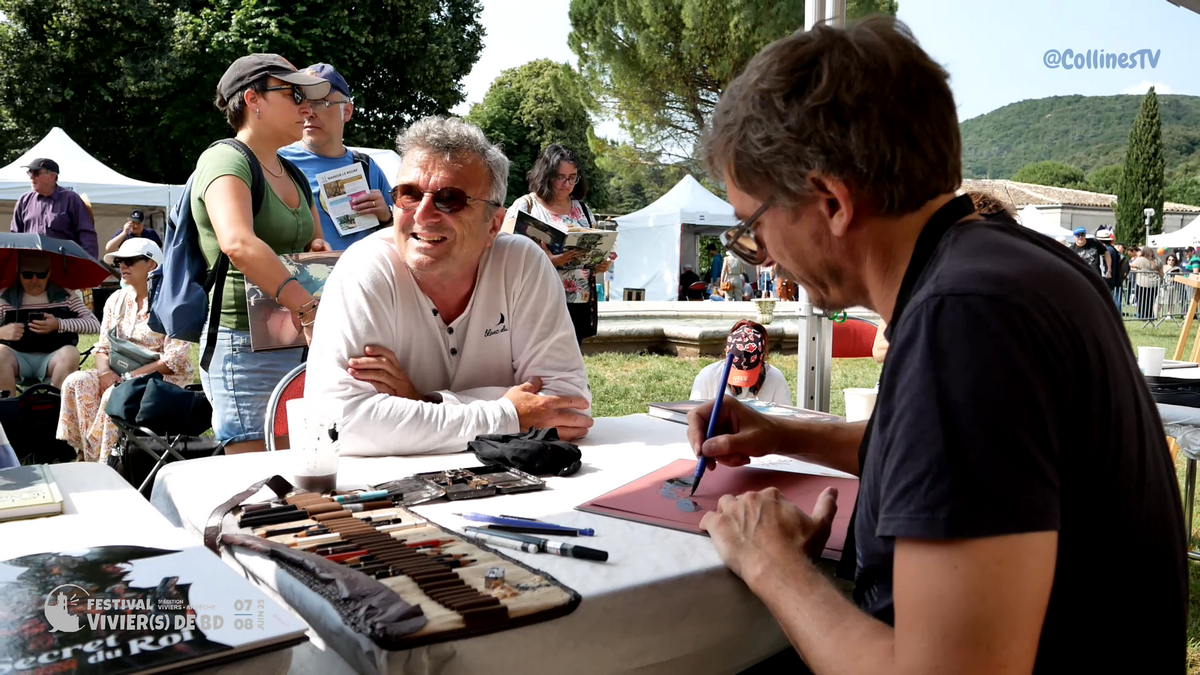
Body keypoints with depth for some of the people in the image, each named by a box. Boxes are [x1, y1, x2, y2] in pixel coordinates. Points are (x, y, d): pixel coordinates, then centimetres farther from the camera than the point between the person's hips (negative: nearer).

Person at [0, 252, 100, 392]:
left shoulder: (65, 296, 6)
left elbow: (94, 324, -2)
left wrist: (59, 325, -16)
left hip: (52, 357, -1)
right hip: (19, 358, 1)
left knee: (70, 353, -33)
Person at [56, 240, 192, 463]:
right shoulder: (116, 300, 11)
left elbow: (175, 360, -18)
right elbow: (102, 347, 12)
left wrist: (130, 376, -20)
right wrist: (105, 372, -10)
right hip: (120, 376, 7)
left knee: (115, 394, -32)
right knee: (76, 382, -17)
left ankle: (103, 461, -20)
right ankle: (87, 457, -17)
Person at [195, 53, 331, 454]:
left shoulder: (291, 174, 18)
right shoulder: (225, 160, -7)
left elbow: (314, 245, 30)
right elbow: (238, 244, -26)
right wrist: (309, 309, -33)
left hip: (297, 344, 8)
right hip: (247, 349, -8)